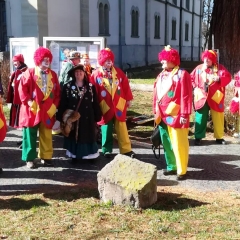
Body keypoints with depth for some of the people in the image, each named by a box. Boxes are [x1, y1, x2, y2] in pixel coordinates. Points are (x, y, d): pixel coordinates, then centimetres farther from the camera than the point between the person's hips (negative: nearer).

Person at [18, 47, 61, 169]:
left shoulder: (53, 74, 8)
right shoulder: (29, 73, -4)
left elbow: (57, 91, 9)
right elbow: (22, 88, -8)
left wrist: (55, 105, -1)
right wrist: (28, 101, -15)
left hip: (47, 111, 4)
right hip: (32, 110, -4)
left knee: (46, 135, 11)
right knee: (30, 135, 4)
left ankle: (46, 157, 23)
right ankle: (29, 158, 13)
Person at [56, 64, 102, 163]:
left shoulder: (91, 87, 3)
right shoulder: (67, 87, 0)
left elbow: (95, 103, 4)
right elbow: (62, 103, -1)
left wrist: (97, 116, 1)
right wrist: (61, 117, -6)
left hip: (87, 118, 1)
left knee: (87, 136, 6)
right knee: (74, 136, 7)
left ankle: (88, 155, 17)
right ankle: (75, 156, 18)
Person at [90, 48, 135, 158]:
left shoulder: (118, 72, 5)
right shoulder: (96, 74, -3)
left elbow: (125, 85, 8)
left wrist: (128, 99, 6)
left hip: (119, 105, 2)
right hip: (105, 106, -2)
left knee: (121, 127, 6)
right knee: (106, 129, 7)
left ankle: (126, 149, 12)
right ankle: (107, 150, 19)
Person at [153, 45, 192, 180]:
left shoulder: (182, 74, -8)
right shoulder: (161, 75, 14)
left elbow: (186, 96, -12)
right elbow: (156, 94, 16)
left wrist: (184, 114, -15)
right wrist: (156, 111, 12)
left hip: (176, 115, -7)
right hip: (162, 115, 7)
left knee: (179, 144, -2)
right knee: (167, 143, 13)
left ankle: (182, 170, 8)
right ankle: (172, 166, 26)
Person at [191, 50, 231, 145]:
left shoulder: (219, 68, 3)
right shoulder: (198, 68, 9)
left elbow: (227, 77, -7)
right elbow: (191, 78, 16)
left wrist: (219, 79, -24)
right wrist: (194, 87, 2)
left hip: (215, 97, -1)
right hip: (201, 97, 1)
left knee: (218, 117, 5)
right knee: (201, 117, 1)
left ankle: (219, 137, 17)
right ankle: (198, 137, 8)